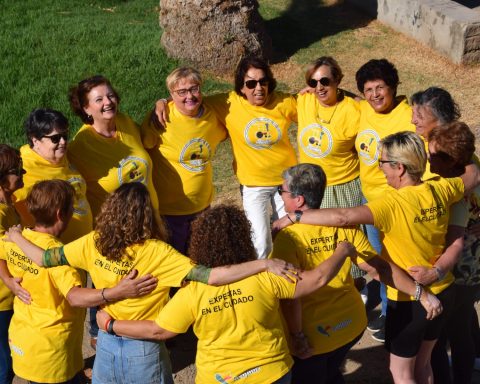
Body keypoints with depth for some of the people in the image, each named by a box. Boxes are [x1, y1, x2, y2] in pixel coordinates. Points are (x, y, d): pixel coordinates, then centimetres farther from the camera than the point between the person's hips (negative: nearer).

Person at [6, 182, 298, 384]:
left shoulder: (93, 244, -12)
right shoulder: (157, 253, -24)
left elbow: (44, 258, -3)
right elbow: (211, 276, -33)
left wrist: (16, 236, 16)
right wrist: (265, 264, -33)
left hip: (106, 344, 3)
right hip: (144, 351, -3)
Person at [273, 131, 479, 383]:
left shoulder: (394, 204, -28)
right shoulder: (440, 190, -9)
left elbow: (342, 217, -39)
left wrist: (293, 217, -30)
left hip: (409, 300, -7)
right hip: (442, 292, 7)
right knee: (422, 363, 25)